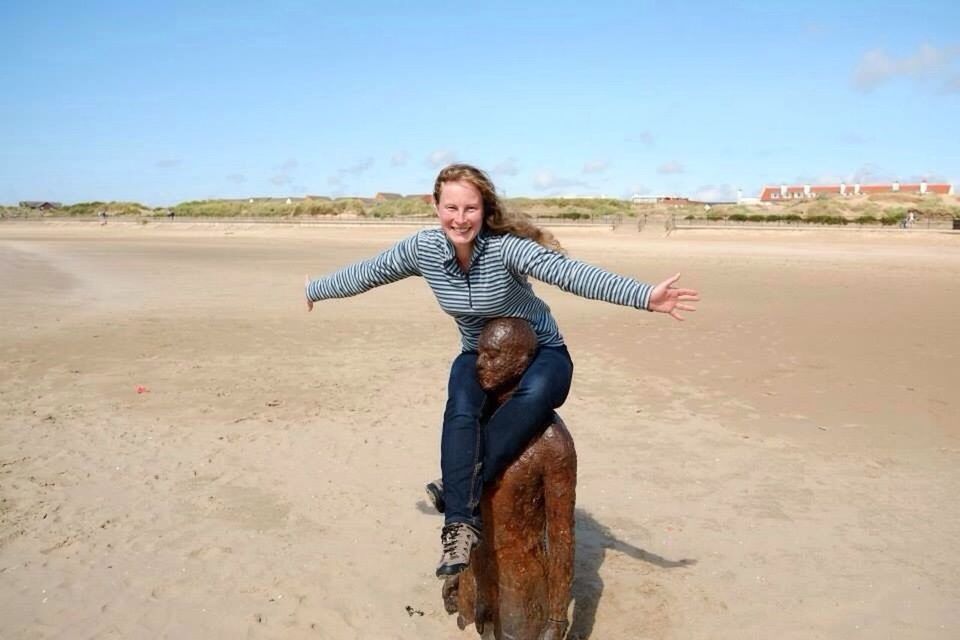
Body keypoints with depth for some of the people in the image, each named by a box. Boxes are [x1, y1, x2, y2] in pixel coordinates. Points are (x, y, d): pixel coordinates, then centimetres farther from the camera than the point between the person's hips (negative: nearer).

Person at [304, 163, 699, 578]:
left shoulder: (506, 246, -27)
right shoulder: (422, 249, -13)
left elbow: (569, 272, -39)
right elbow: (367, 273, 3)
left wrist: (644, 296, -52)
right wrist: (316, 289, 16)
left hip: (540, 351, -2)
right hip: (477, 356, 3)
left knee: (535, 395, -37)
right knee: (460, 413, -30)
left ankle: (462, 492, -29)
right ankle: (460, 523, -30)